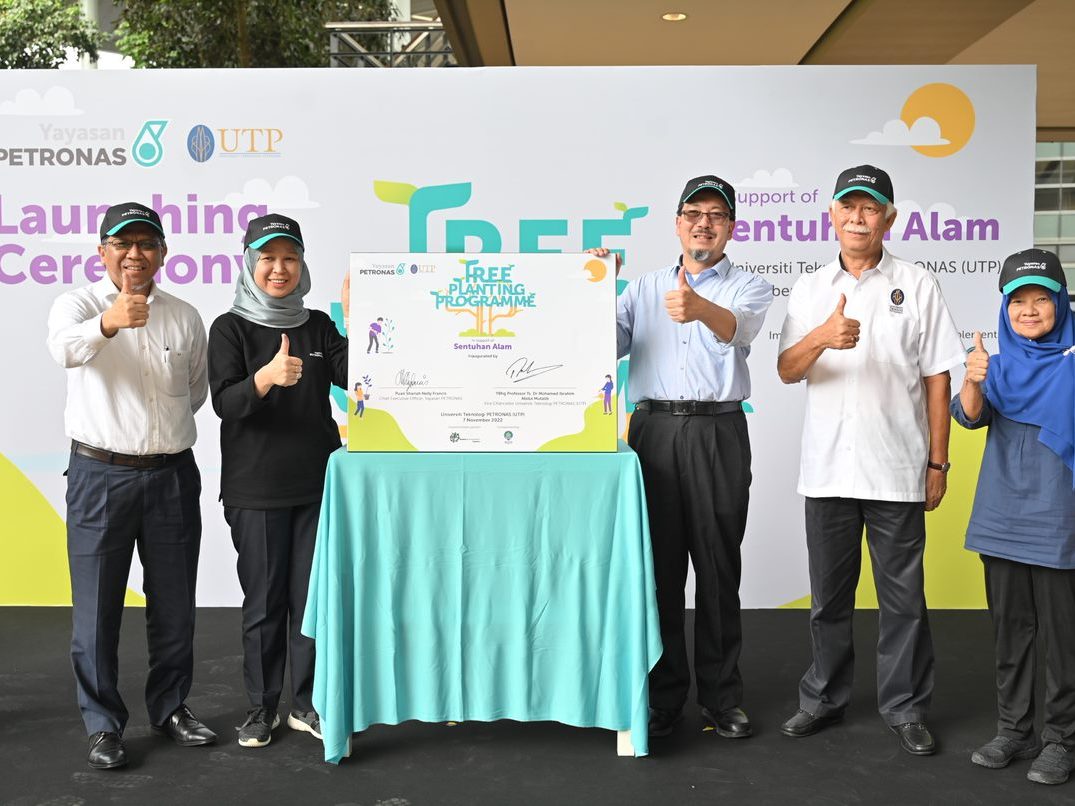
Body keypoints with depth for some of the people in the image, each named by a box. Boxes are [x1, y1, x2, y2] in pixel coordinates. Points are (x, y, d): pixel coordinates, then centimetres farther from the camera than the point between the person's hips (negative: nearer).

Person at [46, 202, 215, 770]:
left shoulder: (184, 316, 7)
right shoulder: (78, 303, -3)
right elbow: (64, 348, -29)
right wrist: (108, 322, -47)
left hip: (172, 475, 3)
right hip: (100, 475, -3)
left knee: (174, 603, 11)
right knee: (97, 606, 4)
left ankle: (171, 708, 28)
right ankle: (102, 724, 17)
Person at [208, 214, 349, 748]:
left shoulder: (318, 325, 8)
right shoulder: (230, 328, -2)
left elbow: (352, 381, -4)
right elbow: (225, 402, -14)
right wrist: (266, 378, -33)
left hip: (316, 483, 3)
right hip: (256, 488, -3)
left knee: (312, 597, 7)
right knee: (264, 600, 5)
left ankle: (305, 704, 21)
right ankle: (261, 707, 21)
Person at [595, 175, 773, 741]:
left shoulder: (749, 288, 8)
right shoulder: (643, 288, 18)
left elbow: (738, 328, -16)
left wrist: (700, 308, -38)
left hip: (717, 433, -2)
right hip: (653, 430, 2)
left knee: (719, 568, 3)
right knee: (657, 567, 4)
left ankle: (721, 696, 16)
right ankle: (662, 695, 15)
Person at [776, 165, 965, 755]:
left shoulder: (917, 285, 3)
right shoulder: (810, 289, 9)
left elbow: (936, 377, 3)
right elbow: (787, 371, -2)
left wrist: (937, 462, -1)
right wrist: (823, 337, -23)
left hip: (899, 469, -2)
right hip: (828, 468, 2)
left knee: (903, 598, 6)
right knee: (829, 596, 12)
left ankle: (905, 708, 21)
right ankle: (824, 699, 27)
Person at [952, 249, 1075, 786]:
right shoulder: (1000, 364, 7)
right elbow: (970, 416, -9)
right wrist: (971, 380, -28)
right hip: (1002, 519, 4)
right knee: (1010, 630, 12)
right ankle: (1014, 731, 24)